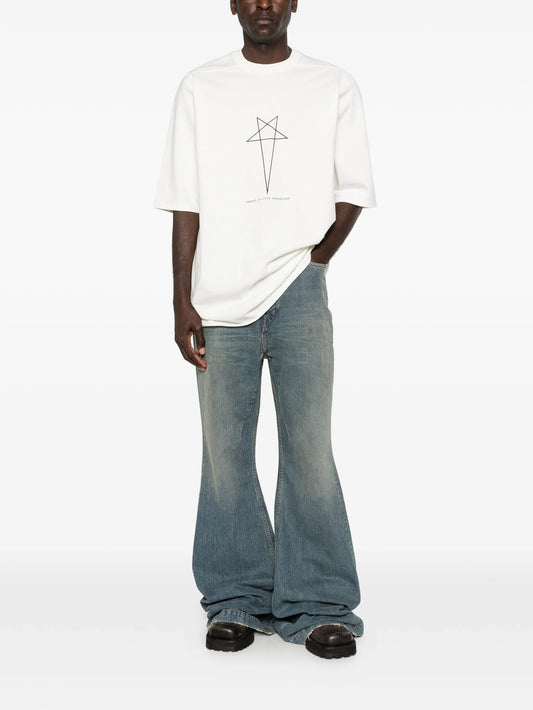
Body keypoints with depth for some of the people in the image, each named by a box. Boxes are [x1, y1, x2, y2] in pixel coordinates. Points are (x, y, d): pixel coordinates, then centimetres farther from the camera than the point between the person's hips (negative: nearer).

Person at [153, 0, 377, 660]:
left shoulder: (333, 85, 10)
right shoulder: (200, 87, 10)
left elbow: (353, 190, 10)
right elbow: (186, 203, 6)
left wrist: (315, 260, -3)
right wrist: (182, 301, 0)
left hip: (299, 296, 0)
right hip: (219, 304, 1)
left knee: (309, 448, -3)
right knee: (225, 452, 4)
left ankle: (318, 605, 8)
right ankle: (237, 601, 16)